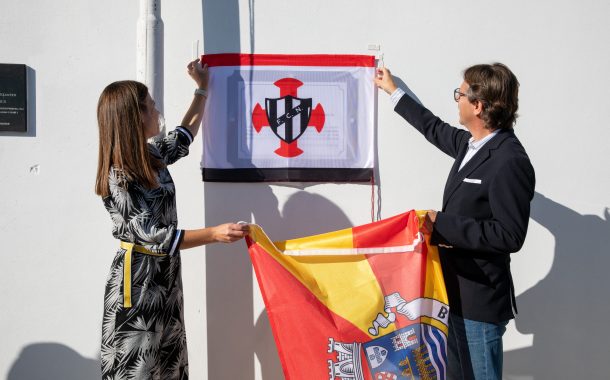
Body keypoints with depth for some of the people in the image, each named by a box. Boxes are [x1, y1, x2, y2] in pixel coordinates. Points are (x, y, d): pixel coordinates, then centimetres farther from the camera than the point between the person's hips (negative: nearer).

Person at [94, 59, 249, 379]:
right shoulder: (119, 177, -19)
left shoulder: (152, 156, 6)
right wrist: (214, 234, -23)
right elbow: (153, 236, -21)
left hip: (165, 277, 9)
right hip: (138, 282, -9)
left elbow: (182, 137, 26)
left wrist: (202, 88, 32)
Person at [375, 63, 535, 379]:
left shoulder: (510, 162, -22)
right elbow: (436, 129, 25)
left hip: (480, 301, -9)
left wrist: (442, 224, -19)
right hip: (457, 292, 9)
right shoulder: (472, 144, 5)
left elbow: (509, 235, -25)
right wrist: (393, 91, 35)